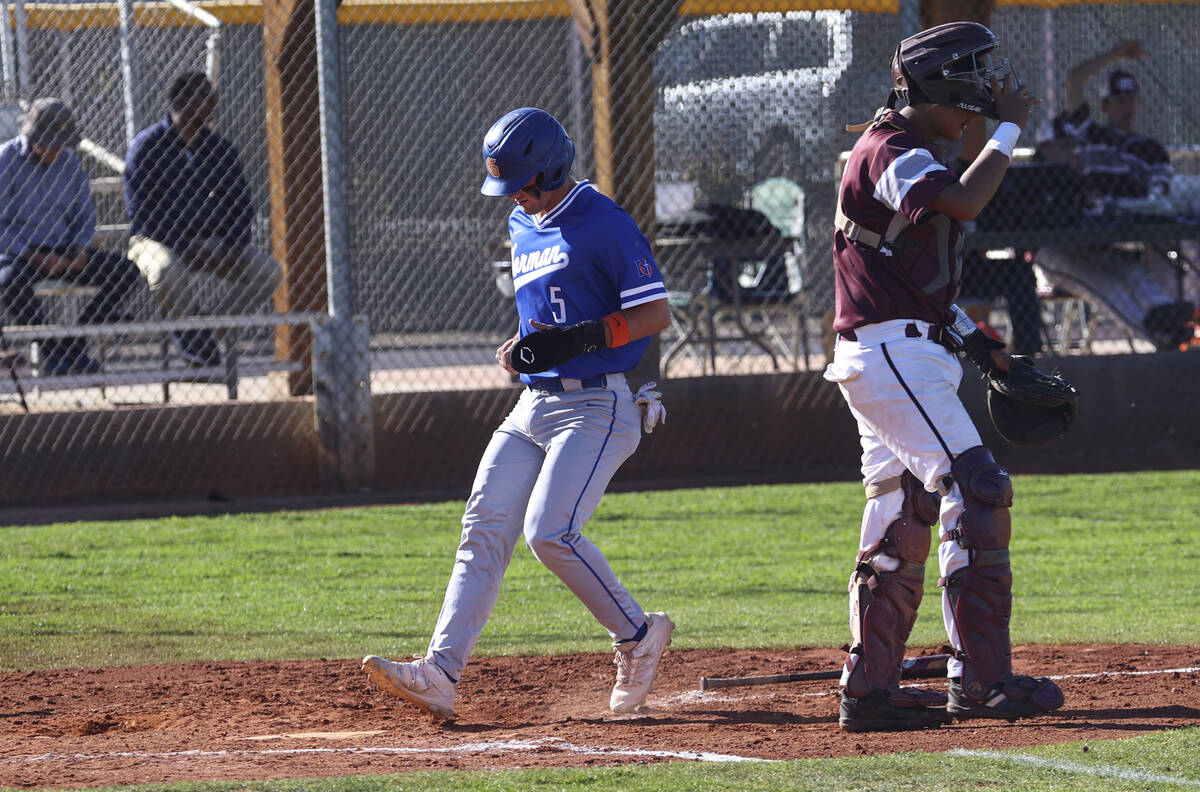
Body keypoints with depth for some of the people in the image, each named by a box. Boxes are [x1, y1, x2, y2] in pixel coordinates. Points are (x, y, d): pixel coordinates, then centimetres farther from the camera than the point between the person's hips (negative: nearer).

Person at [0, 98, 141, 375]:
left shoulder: (69, 162, 7)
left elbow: (86, 216, 15)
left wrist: (81, 251, -6)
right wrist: (37, 258, -21)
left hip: (63, 252, 5)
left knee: (126, 269, -14)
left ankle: (75, 344, -12)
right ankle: (50, 349, -20)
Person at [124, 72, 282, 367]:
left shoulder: (222, 150, 10)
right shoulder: (147, 146, -7)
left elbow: (241, 206, 13)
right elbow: (140, 210, -13)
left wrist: (232, 249, -8)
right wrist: (186, 250, -23)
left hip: (213, 240, 5)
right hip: (158, 240, -5)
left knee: (268, 272, -16)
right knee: (167, 271, -40)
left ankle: (205, 325, -6)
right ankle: (198, 342, -15)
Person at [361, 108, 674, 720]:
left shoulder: (605, 225, -11)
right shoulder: (522, 227, 15)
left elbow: (655, 314, -14)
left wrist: (575, 340, -23)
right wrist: (522, 345, 8)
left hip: (596, 406, -8)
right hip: (533, 407, 8)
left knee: (549, 530, -21)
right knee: (483, 531, -4)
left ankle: (636, 634, -1)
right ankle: (440, 674, -12)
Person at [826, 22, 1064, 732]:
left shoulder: (906, 152, 20)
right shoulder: (892, 150, -12)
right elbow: (964, 202, -30)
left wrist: (975, 341, 15)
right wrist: (1010, 130, -18)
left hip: (905, 358, 11)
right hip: (892, 351, -11)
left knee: (901, 524, 11)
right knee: (977, 492, -14)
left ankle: (869, 687, 13)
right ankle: (982, 680, -15)